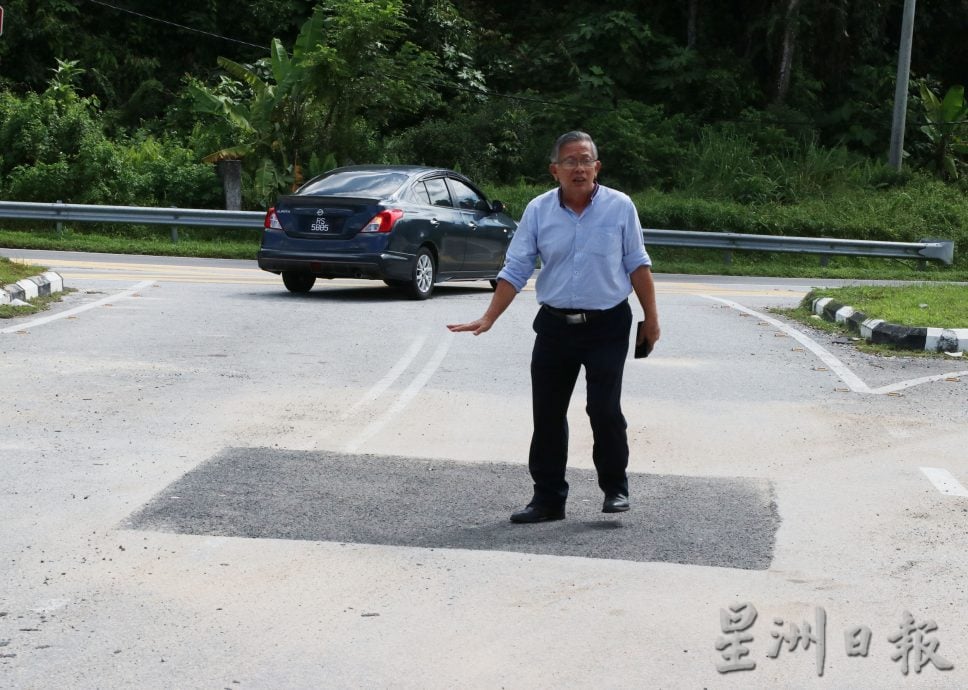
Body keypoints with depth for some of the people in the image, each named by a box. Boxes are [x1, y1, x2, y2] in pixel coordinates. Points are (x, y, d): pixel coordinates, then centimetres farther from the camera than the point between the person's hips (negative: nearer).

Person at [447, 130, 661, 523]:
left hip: (607, 326, -2)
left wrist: (651, 318, 4)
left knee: (605, 410, -5)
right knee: (547, 415, 5)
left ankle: (615, 488, 16)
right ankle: (548, 499, 16)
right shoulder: (538, 211, 1)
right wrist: (488, 319, -6)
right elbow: (515, 270, 2)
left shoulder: (620, 207, -2)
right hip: (555, 325, 3)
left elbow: (637, 265, 4)